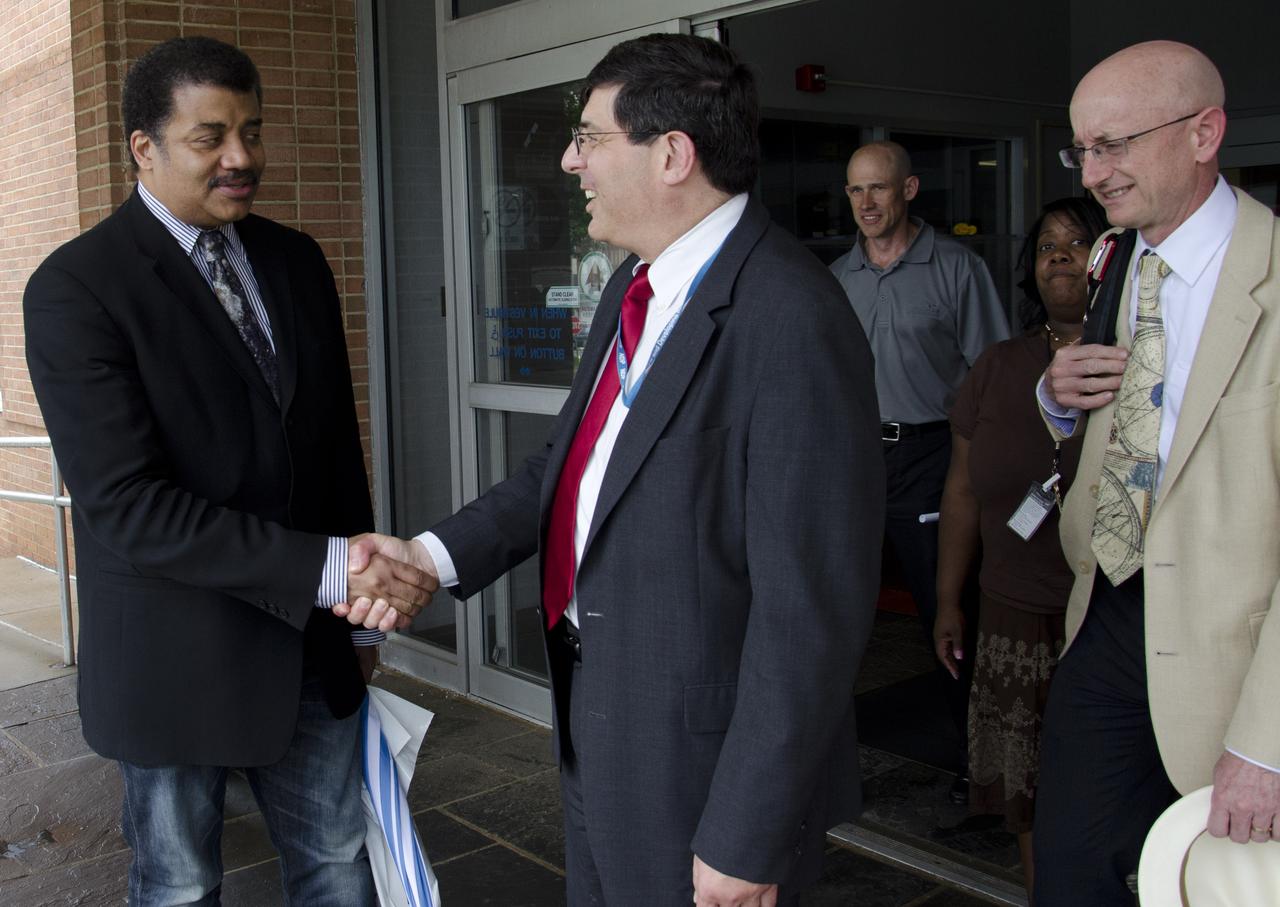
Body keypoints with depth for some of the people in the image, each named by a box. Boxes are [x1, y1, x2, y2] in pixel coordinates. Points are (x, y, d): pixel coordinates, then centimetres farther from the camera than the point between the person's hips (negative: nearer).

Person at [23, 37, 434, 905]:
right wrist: (325, 570, -27)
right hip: (174, 659, -5)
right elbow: (124, 506, -23)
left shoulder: (298, 261, 4)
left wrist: (362, 605, 14)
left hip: (308, 642, 5)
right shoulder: (74, 288, -15)